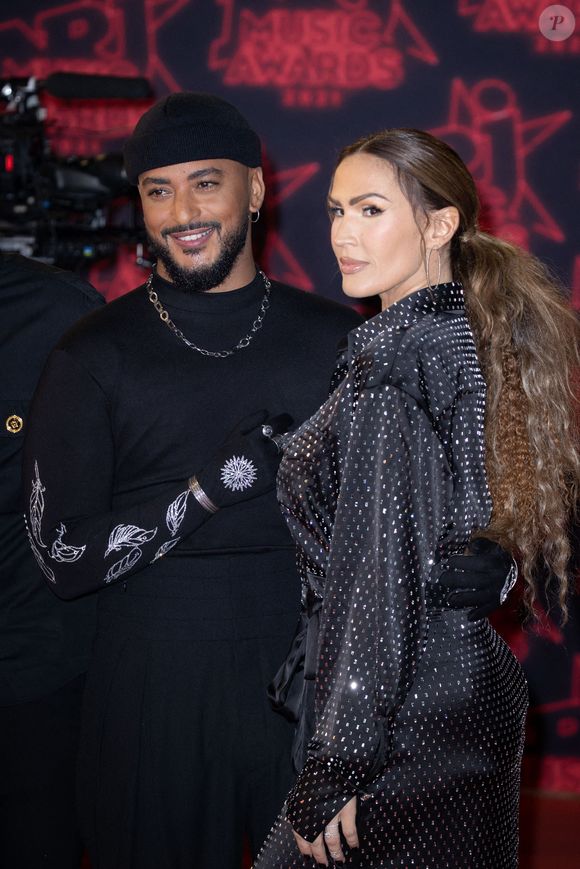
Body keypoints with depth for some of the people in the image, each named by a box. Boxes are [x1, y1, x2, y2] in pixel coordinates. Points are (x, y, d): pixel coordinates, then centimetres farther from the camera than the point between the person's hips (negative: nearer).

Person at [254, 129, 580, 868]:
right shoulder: (474, 342, 9)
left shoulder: (393, 357, -18)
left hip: (405, 727, -9)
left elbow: (386, 576, -22)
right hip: (480, 690, 9)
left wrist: (334, 774, -19)